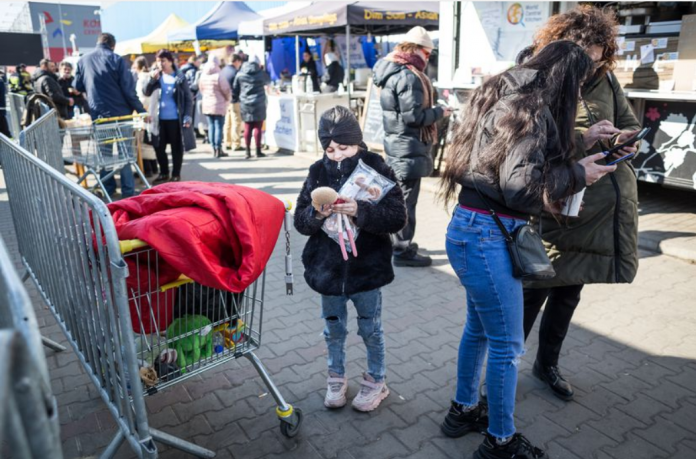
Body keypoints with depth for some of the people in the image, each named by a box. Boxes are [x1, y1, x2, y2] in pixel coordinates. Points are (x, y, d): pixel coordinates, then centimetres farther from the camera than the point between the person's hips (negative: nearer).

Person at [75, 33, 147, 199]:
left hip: (97, 114, 3)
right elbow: (129, 90, -11)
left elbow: (78, 87, 14)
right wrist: (141, 110, -6)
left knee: (103, 152, 13)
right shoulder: (117, 60, -7)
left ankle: (107, 189, 17)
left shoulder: (83, 60, 6)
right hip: (119, 112, -3)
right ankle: (128, 191, 2)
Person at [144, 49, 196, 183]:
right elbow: (147, 93, 2)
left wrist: (187, 116, -12)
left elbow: (188, 99, -3)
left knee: (177, 148, 5)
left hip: (175, 119, -4)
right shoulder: (156, 76, 7)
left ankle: (176, 174, 17)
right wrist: (153, 79, -13)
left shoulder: (180, 77, -3)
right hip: (159, 119, 4)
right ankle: (164, 173, 24)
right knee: (159, 147, 8)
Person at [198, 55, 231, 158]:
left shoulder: (203, 75, 4)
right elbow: (226, 90, -11)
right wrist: (227, 99, 8)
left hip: (207, 105, 6)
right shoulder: (218, 76, -14)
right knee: (218, 126, -2)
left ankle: (214, 149, 13)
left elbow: (201, 89, 13)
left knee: (211, 126, 10)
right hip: (219, 105, -5)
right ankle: (218, 149, -3)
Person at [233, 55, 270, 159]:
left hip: (245, 105, 3)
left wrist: (237, 98, 21)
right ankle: (258, 151, 3)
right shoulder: (261, 73, -2)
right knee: (257, 128, 1)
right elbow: (268, 81, 18)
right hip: (258, 105, -2)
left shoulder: (240, 74, 4)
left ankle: (248, 151, 7)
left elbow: (235, 90, 7)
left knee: (247, 128, 5)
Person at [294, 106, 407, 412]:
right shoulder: (318, 172, -3)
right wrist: (316, 214, -25)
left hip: (367, 267, -2)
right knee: (334, 329, 19)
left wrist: (360, 211, -31)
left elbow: (398, 217, -17)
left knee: (371, 329, 14)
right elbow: (299, 220, -3)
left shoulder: (377, 169, -11)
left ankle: (376, 381, 37)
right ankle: (336, 378, 41)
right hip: (328, 268, 3)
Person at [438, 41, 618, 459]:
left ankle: (464, 410, 39)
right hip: (487, 236, -10)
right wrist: (578, 174, -8)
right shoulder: (532, 109, -15)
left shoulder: (508, 98, 14)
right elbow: (521, 186, -20)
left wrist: (579, 147, 14)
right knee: (507, 344, 4)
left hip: (474, 231, 10)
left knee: (480, 327, 22)